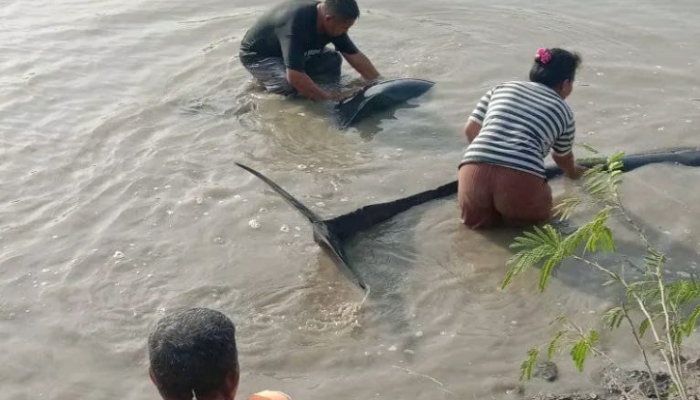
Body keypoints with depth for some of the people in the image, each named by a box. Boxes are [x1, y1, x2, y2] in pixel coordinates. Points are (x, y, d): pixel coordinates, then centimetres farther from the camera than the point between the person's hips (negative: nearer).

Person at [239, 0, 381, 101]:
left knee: (333, 60, -5)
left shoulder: (331, 22, -16)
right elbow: (294, 77, -45)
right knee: (292, 88, -31)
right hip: (258, 55, -7)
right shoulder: (296, 23, -40)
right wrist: (332, 97, -37)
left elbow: (356, 57, -6)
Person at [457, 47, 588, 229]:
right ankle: (514, 211, 7)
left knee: (473, 220, 30)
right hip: (522, 180, -2)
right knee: (537, 213, 30)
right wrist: (572, 172, 57)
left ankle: (482, 212, 5)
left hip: (475, 174, 2)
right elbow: (563, 157, 35)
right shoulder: (563, 111, 18)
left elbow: (470, 130, 18)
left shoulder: (502, 88, 23)